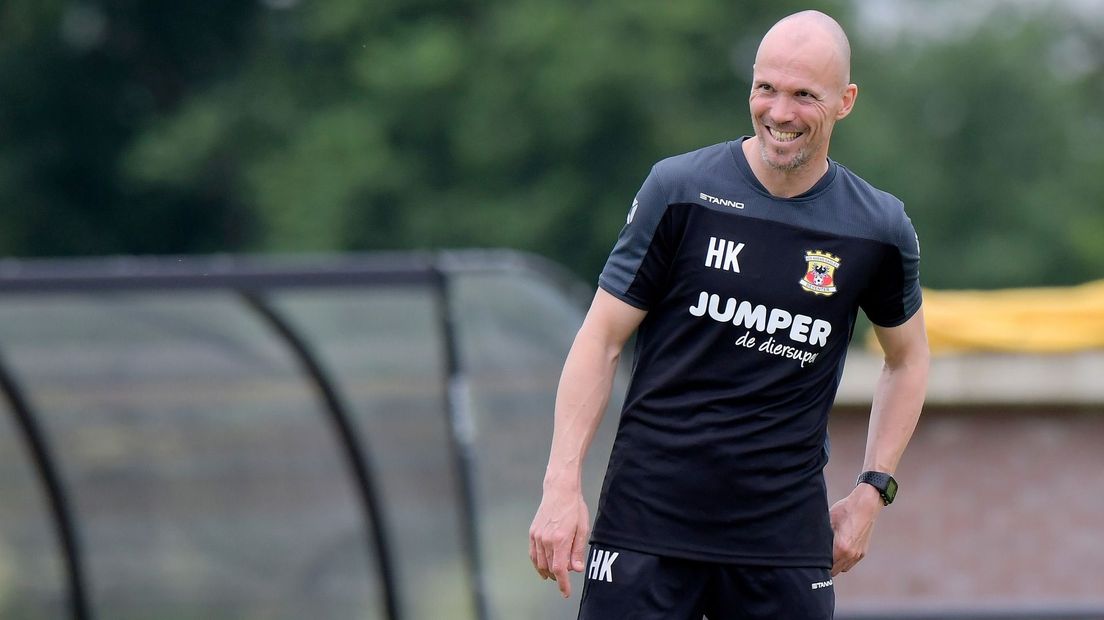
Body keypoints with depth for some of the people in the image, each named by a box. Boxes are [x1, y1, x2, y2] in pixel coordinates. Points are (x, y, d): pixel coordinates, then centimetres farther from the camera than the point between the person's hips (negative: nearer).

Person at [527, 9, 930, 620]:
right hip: (647, 518, -2)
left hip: (785, 534, 2)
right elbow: (601, 339, 0)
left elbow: (907, 356, 20)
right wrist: (563, 483, -9)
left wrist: (873, 490, 11)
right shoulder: (680, 190, -3)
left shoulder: (879, 230, 3)